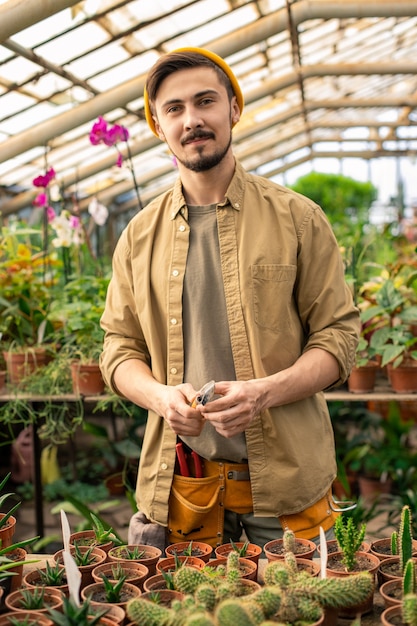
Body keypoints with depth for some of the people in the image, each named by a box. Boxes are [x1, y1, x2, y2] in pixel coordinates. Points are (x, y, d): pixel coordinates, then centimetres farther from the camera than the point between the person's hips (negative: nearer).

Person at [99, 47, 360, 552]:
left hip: (286, 473, -1)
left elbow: (338, 337, -2)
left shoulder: (298, 218, -1)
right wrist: (161, 396, -12)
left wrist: (264, 391, -19)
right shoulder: (138, 236, 6)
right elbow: (120, 347, 9)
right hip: (178, 478, 2)